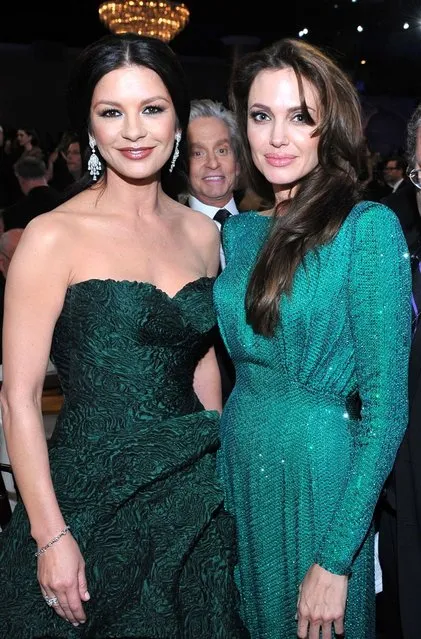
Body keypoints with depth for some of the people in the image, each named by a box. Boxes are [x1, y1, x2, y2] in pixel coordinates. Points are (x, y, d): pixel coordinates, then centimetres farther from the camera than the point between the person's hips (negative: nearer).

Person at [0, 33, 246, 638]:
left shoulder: (203, 232, 3)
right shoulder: (54, 237, -12)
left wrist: (220, 470, 12)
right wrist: (52, 537, -14)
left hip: (198, 497, 5)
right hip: (95, 498, -5)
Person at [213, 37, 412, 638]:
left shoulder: (369, 228, -15)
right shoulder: (239, 231, 4)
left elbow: (387, 404, -17)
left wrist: (336, 560, -18)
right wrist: (220, 487, 3)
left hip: (320, 474, -5)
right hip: (239, 470, 6)